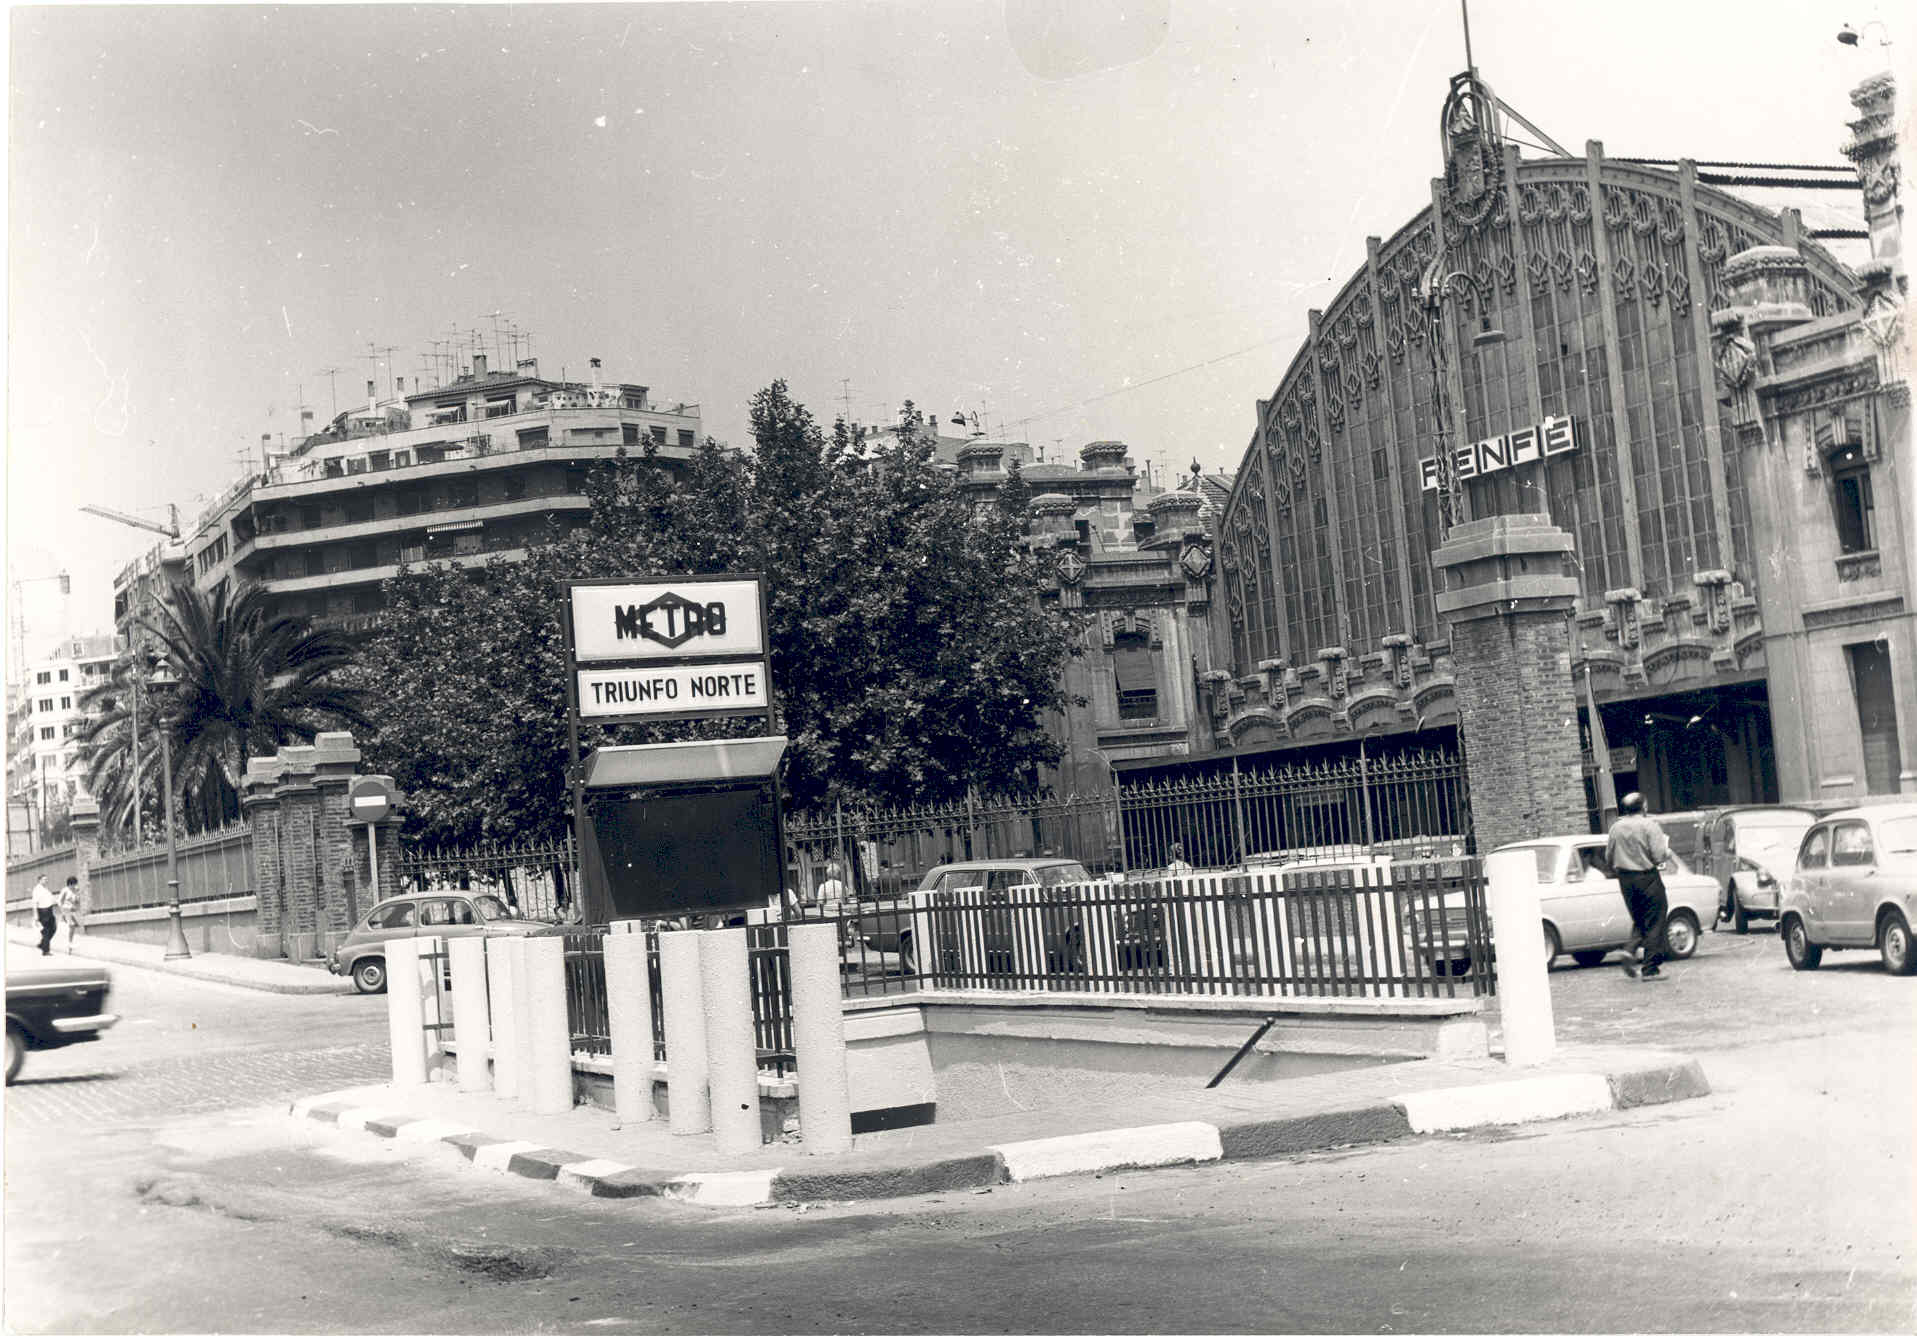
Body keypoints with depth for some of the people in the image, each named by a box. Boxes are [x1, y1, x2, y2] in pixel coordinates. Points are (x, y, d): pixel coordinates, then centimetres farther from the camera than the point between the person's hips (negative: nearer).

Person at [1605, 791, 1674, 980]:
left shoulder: (1616, 828, 5)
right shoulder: (1649, 826, -11)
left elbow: (1609, 857, 9)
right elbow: (1659, 856, -16)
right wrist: (1669, 851, 5)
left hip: (1625, 880, 5)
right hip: (1648, 878, -5)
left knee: (1639, 921, 20)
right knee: (1654, 923, 2)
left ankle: (1631, 951, -4)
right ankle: (1651, 968, 1)